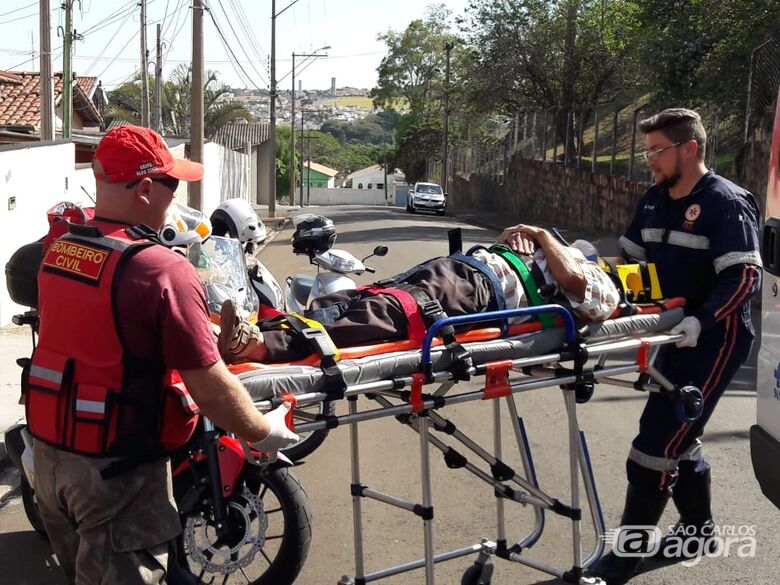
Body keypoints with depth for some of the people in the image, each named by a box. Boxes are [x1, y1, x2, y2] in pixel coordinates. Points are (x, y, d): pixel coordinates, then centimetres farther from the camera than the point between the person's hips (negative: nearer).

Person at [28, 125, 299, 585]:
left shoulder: (55, 253, 1)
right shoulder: (163, 271, -23)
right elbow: (211, 390, -22)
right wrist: (264, 433, -4)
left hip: (49, 451, 7)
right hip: (119, 470, -7)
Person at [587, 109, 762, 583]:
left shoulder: (726, 203, -15)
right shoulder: (655, 201, 10)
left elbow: (745, 276, -22)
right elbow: (632, 259, 17)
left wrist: (702, 319, -34)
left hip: (714, 340, -8)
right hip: (676, 335, 9)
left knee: (658, 438, -9)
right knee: (678, 435, 19)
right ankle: (698, 527, 39)